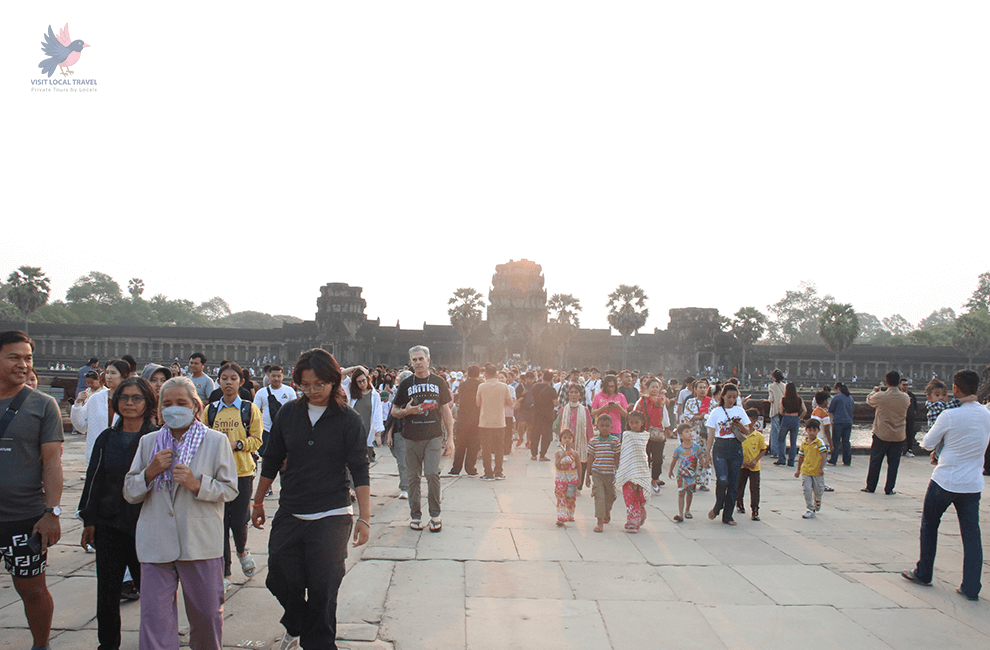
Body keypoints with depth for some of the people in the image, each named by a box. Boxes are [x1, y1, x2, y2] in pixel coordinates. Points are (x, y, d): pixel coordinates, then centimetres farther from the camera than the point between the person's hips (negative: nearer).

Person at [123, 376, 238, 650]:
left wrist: (197, 484, -17)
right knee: (154, 616, -2)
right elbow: (130, 493, 10)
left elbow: (229, 489, 0)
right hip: (156, 543, 2)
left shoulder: (216, 441, 2)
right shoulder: (148, 442, 11)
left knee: (207, 613, 10)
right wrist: (150, 472, -9)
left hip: (201, 543, -2)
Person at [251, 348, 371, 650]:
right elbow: (271, 461, 12)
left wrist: (364, 518, -10)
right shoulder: (288, 413, 3)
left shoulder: (348, 421, -6)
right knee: (281, 580, 8)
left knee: (323, 588, -1)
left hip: (332, 516, -3)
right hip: (289, 514, 3)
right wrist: (258, 503, 17)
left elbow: (360, 472, -5)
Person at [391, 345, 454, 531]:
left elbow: (446, 411, 9)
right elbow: (394, 411, 12)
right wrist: (407, 411, -10)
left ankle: (435, 515, 5)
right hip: (412, 438, 1)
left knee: (433, 474, -10)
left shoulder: (439, 383, 7)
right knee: (414, 476, 5)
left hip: (433, 437, -1)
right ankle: (415, 515, 17)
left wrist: (450, 437, 4)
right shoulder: (406, 385, 7)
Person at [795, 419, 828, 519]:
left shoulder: (819, 442, -10)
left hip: (817, 471, -2)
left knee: (818, 490, 10)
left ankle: (817, 500, 45)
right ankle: (810, 510, 3)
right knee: (807, 490, -6)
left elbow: (823, 455, -16)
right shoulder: (804, 443, 3)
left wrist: (821, 468, -25)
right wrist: (798, 470, 18)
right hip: (805, 471, 3)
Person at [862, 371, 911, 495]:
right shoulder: (906, 398, -7)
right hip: (899, 436, 2)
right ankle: (889, 488, 11)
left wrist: (875, 390, 25)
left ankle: (870, 487, 18)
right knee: (893, 462, 9)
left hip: (881, 435, -2)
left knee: (875, 461, 10)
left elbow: (869, 400, 5)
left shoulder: (880, 396, -15)